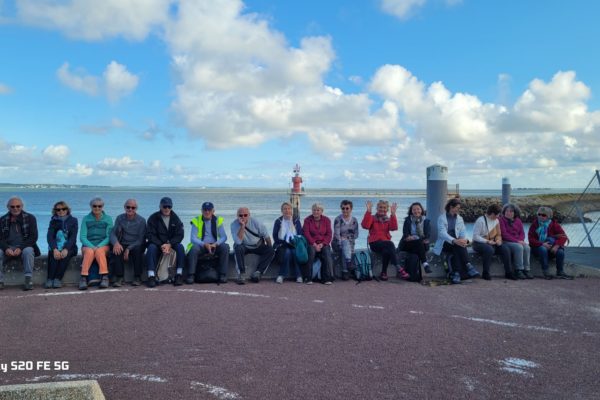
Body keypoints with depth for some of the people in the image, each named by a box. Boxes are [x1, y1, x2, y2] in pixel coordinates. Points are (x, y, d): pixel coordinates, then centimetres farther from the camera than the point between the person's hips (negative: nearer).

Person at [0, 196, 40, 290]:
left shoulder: (30, 218, 2)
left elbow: (33, 237, -5)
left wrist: (20, 248, -20)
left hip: (25, 247, -2)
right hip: (8, 248, 2)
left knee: (28, 251, -36)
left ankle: (28, 280, -33)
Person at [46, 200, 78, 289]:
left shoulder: (73, 220, 6)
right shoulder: (53, 221, 10)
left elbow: (73, 237, -6)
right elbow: (49, 236, -4)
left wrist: (66, 249, -23)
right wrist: (55, 249, -23)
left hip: (69, 247, -1)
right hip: (55, 247, 2)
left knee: (65, 255, -33)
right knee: (53, 254, -31)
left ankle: (58, 279, -35)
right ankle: (50, 279, -34)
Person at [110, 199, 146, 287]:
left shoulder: (141, 220, -3)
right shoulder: (120, 218, 5)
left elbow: (141, 239, -8)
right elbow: (113, 234, -3)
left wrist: (129, 249, -23)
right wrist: (116, 243, -27)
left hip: (136, 245, -2)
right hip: (123, 245, 2)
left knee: (137, 249, -36)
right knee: (116, 250, -31)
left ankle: (137, 278, -26)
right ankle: (119, 278, -28)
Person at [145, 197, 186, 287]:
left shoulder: (175, 218, 5)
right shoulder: (153, 218, -1)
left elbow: (179, 235, -4)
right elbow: (150, 235, -10)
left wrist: (169, 244, -21)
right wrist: (161, 246, -24)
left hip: (172, 243, 2)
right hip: (157, 244, -1)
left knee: (180, 247, -27)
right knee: (151, 248, -32)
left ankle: (179, 275, -26)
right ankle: (151, 276, -37)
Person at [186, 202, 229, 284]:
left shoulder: (218, 220, 4)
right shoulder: (196, 221, 0)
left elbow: (224, 237, 0)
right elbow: (193, 238, -7)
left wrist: (215, 244, -21)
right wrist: (205, 244, -24)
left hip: (214, 246, 1)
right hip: (201, 246, -1)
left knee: (225, 247, -27)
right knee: (194, 249, -33)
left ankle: (223, 275, -22)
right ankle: (190, 275, -27)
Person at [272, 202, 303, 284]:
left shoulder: (296, 221, 13)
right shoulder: (278, 221, 10)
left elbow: (300, 235, 5)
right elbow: (275, 237, 2)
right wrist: (285, 242, -13)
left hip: (294, 245, 1)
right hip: (282, 245, -1)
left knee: (295, 252, -33)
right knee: (287, 252, -34)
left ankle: (299, 276, -26)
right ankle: (281, 275, -27)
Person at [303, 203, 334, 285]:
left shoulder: (326, 220, 8)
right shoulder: (307, 220, 4)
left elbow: (329, 235, 3)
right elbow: (306, 234, -5)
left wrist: (322, 244, -13)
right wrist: (314, 244, -17)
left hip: (323, 244, 2)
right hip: (311, 243, -2)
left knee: (327, 252, -29)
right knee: (311, 251, -34)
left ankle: (327, 278, -25)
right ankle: (308, 278, -27)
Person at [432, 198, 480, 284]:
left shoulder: (460, 218, 14)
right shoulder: (442, 218, -3)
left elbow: (463, 232, 3)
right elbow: (442, 233, -18)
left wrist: (464, 239, -23)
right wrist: (454, 241, -35)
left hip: (456, 242, 4)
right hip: (444, 243, -4)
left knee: (458, 248, -32)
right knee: (457, 246, -34)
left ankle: (457, 273, -37)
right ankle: (468, 267, -37)